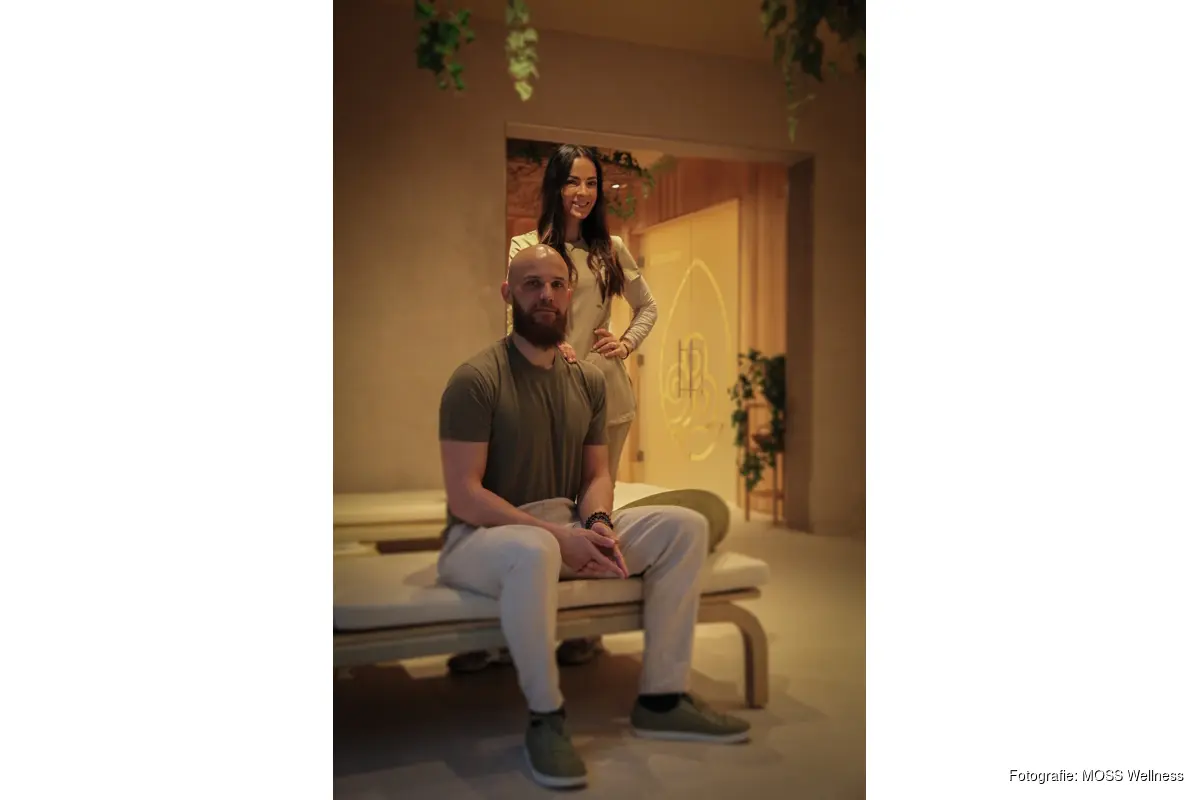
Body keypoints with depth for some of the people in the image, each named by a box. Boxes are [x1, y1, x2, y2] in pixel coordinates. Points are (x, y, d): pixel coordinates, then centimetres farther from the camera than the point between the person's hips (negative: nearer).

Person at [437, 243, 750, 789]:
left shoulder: (588, 380, 9)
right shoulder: (477, 379, -12)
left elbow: (598, 472, 10)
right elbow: (463, 497, -17)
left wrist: (597, 523, -13)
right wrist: (557, 535, -25)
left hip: (567, 530, 7)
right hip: (482, 536, -6)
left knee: (685, 527, -7)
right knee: (535, 551, -42)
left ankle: (661, 698, -3)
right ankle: (545, 718, -20)